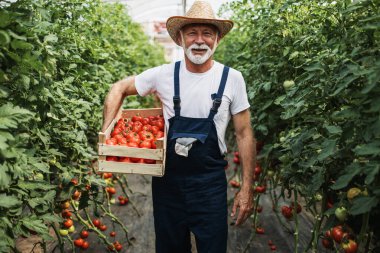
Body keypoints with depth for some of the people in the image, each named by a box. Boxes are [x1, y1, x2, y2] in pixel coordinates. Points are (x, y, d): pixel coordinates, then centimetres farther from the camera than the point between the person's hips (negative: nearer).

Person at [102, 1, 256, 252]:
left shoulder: (232, 78, -6)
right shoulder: (164, 74, -4)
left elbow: (244, 133, -2)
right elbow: (119, 89, 9)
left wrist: (247, 188, -4)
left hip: (210, 182, -1)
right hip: (167, 179, 2)